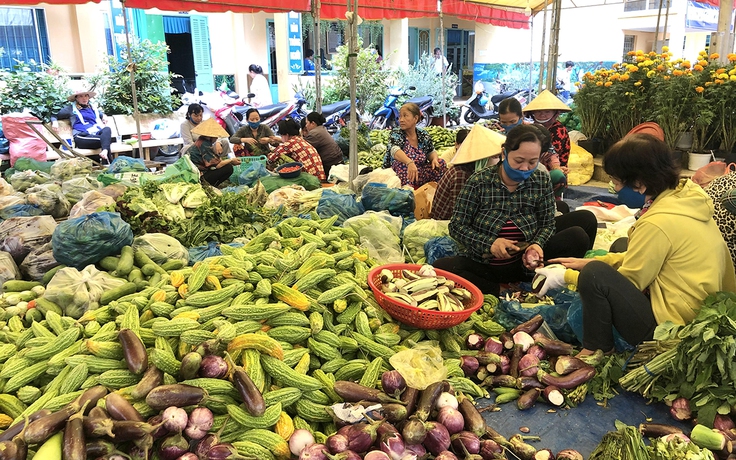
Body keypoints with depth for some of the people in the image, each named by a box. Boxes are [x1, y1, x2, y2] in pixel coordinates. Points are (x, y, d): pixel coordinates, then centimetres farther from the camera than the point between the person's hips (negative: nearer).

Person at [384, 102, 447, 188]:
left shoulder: (423, 135, 5)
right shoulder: (396, 134, -9)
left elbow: (431, 152, 16)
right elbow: (395, 150, -30)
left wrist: (434, 158, -11)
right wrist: (409, 163, -50)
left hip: (420, 176, 4)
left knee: (441, 163, -9)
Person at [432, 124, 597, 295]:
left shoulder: (542, 181, -2)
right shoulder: (480, 182, -11)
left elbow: (547, 224, 4)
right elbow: (457, 226, -7)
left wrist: (537, 244, -18)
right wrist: (489, 243, -23)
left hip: (526, 263, 2)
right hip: (485, 266, -2)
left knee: (579, 235, -17)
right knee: (441, 267, -30)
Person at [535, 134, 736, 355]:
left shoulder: (658, 223, -25)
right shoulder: (683, 194, 2)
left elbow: (625, 283, -12)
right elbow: (638, 257, 13)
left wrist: (567, 276, -3)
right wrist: (587, 262, 10)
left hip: (669, 328, -10)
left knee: (595, 275, -21)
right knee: (621, 245, 19)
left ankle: (595, 352, -2)